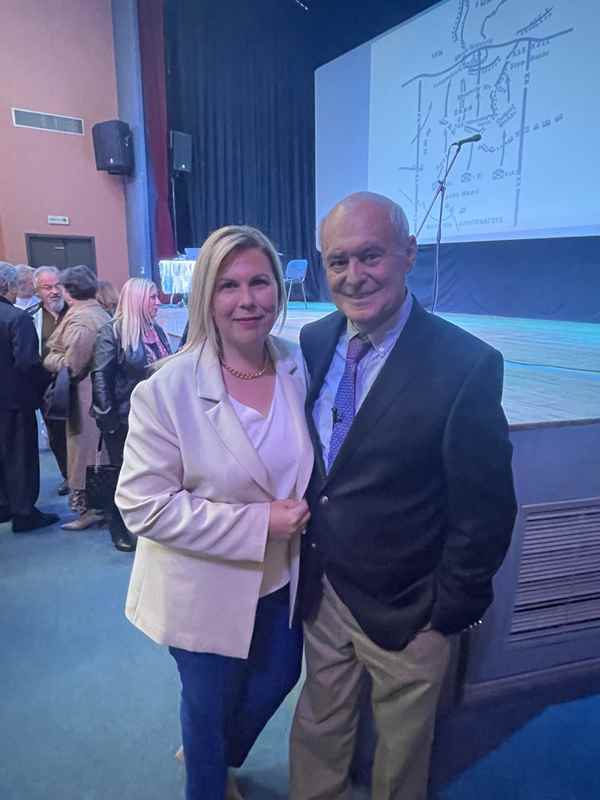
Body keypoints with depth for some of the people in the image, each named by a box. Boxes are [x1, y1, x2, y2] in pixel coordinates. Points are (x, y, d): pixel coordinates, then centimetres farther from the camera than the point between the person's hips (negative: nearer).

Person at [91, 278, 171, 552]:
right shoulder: (112, 332, -11)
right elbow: (100, 376, -14)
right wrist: (108, 418, -15)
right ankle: (119, 529, 27)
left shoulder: (157, 331, 8)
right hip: (124, 419, -5)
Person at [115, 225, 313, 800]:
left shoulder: (299, 367, -9)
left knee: (278, 678, 27)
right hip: (207, 589, -5)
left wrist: (304, 510, -9)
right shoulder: (166, 391, -23)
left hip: (281, 577, 6)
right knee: (211, 705, 20)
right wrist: (257, 523, -26)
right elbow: (143, 506, -21)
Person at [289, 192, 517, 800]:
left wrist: (448, 611, -9)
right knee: (319, 727, 26)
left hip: (405, 608, -3)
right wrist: (305, 564, 5)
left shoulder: (467, 365, -21)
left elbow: (485, 510, -15)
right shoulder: (313, 342, -5)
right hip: (319, 589, 4)